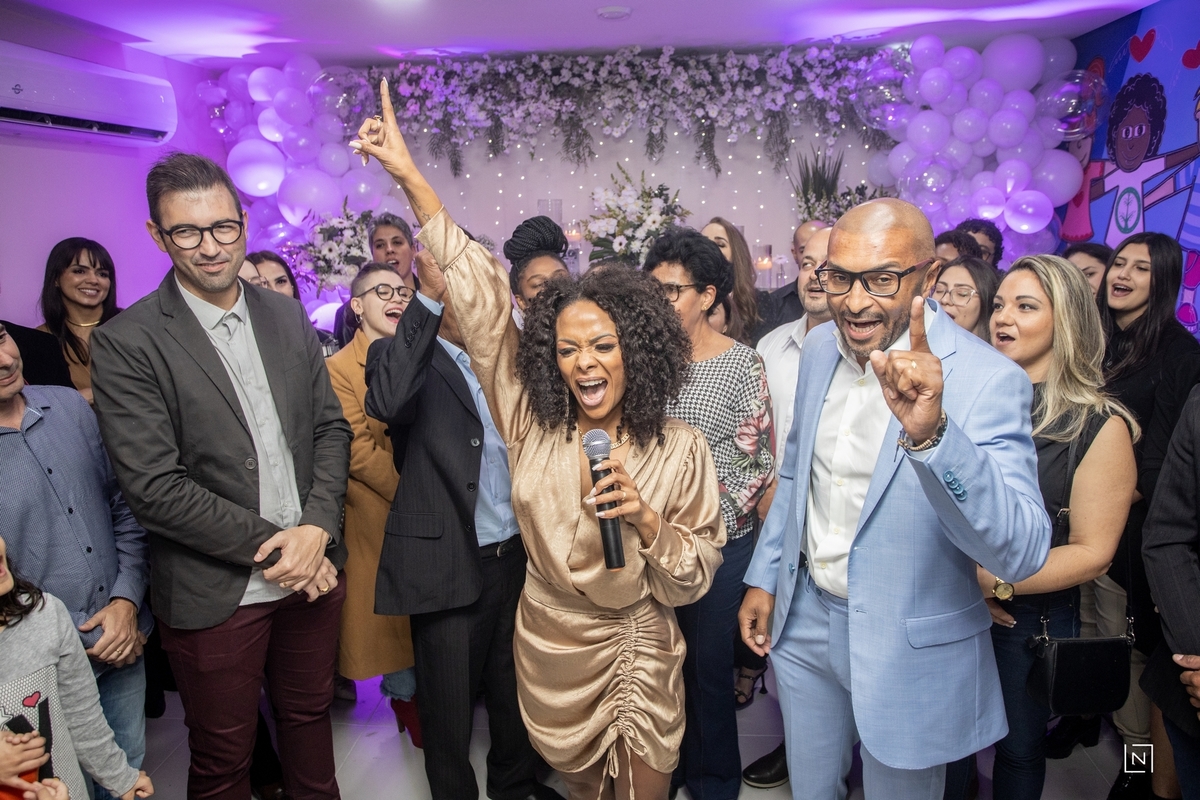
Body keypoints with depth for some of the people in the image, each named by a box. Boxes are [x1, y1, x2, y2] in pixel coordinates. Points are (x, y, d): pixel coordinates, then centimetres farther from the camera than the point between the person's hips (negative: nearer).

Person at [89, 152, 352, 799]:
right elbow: (154, 486, -16)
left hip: (313, 572, 4)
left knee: (310, 719, 23)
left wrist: (317, 529, -10)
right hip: (216, 596, -4)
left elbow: (330, 428, 5)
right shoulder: (125, 344, -11)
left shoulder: (288, 318, 4)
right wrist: (271, 547, -16)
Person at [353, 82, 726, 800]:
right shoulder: (531, 422, -10)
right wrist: (410, 177, -12)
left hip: (637, 655, -1)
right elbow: (480, 295, -12)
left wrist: (646, 520, -28)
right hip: (549, 651, 2)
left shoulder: (681, 450, -13)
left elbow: (693, 580, -8)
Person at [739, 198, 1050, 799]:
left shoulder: (987, 379, -23)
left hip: (909, 651, -5)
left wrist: (931, 433, -46)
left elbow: (1023, 553, -32)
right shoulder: (819, 348, -4)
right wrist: (763, 576, 13)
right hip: (804, 619, 5)